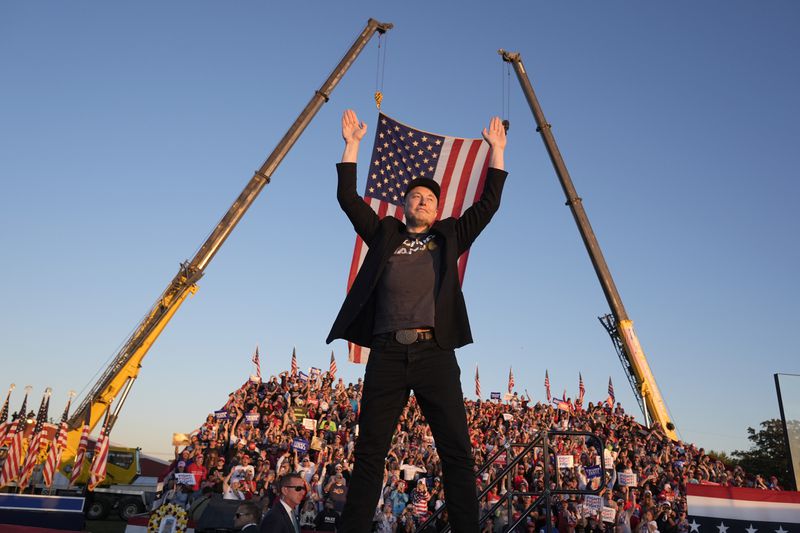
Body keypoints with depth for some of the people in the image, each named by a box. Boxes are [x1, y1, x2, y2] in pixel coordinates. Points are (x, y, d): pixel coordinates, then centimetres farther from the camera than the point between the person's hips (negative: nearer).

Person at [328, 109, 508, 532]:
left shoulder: (449, 237, 21)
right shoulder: (384, 234, 20)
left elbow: (488, 204, 19)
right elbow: (347, 197, 17)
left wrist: (496, 150, 20)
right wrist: (352, 144, 16)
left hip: (435, 352, 0)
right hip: (388, 352, 0)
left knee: (457, 452, -3)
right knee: (369, 451, 2)